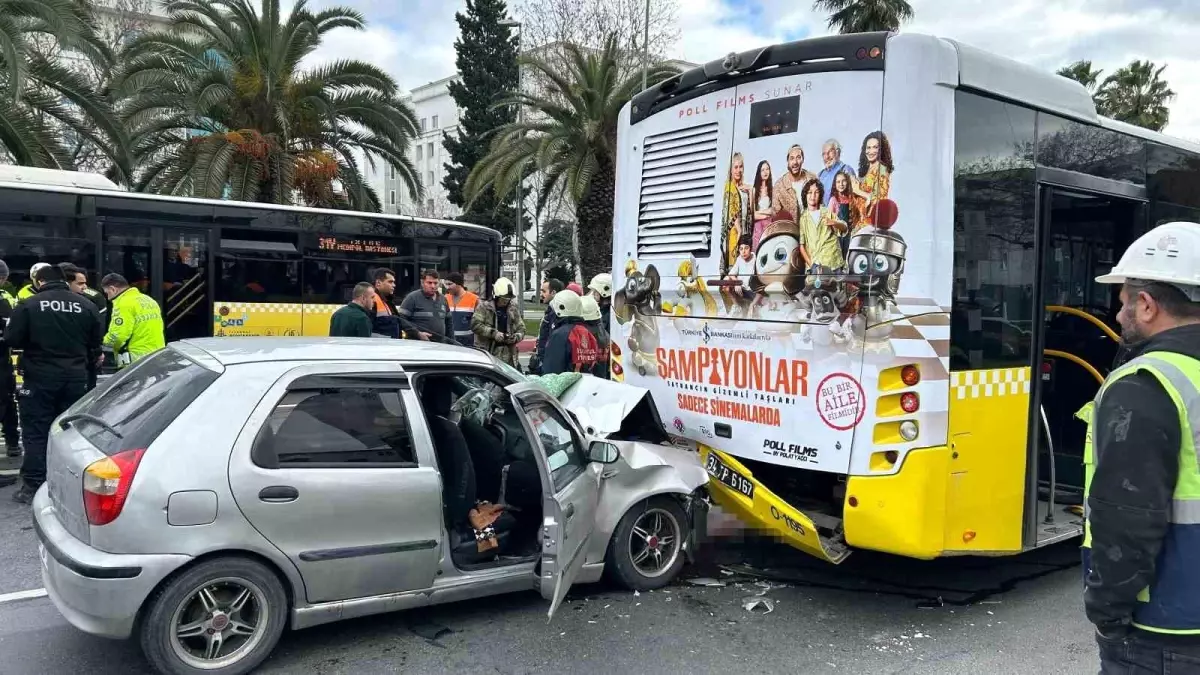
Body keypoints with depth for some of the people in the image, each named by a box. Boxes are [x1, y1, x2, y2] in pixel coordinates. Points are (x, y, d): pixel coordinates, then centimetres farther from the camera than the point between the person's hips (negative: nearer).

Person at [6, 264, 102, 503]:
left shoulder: (28, 305, -7)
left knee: (36, 431, 3)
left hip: (40, 376, -3)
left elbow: (12, 339, -5)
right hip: (76, 377, 3)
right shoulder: (86, 305, 3)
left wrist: (34, 344, 15)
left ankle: (33, 485, 3)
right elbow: (95, 343, 7)